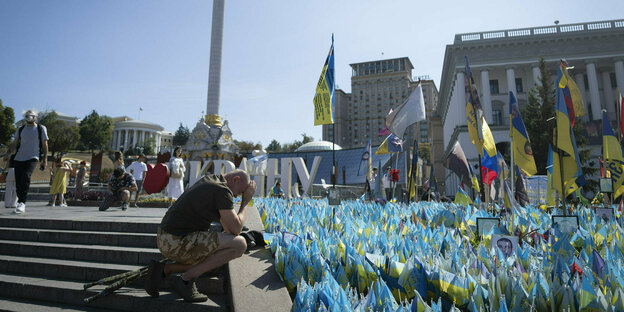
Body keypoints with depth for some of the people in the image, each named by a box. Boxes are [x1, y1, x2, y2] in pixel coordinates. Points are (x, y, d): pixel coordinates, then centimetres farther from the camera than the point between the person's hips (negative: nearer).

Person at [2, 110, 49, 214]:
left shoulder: (41, 128, 8)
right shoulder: (20, 129, 17)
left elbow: (44, 145, 8)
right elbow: (14, 143, 15)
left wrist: (45, 159, 2)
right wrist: (8, 153, -3)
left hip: (32, 158, -4)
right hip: (18, 158, 4)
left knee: (26, 176, -25)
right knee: (18, 182, 1)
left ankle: (22, 203, -26)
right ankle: (21, 205, 11)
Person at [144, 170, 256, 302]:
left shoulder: (209, 179, 16)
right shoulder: (222, 191, -14)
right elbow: (236, 229, -12)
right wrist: (246, 201, -3)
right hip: (178, 244, -10)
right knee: (240, 244, -14)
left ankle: (163, 270, 13)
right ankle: (186, 279, -9)